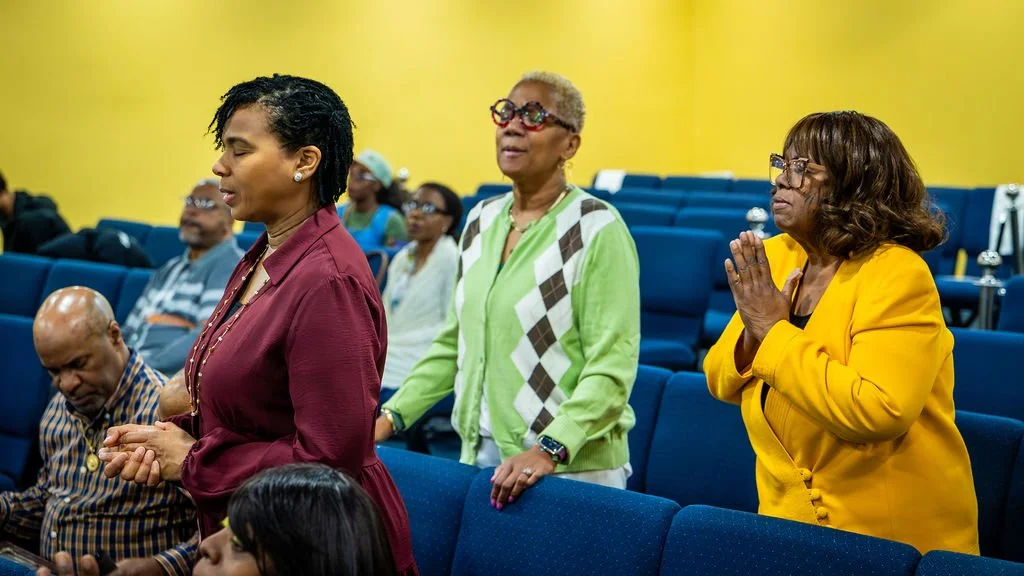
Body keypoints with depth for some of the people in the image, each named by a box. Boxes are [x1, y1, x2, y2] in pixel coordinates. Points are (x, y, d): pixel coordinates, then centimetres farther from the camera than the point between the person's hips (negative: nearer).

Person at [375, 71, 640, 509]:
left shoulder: (596, 228, -11)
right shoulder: (481, 220, 9)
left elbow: (611, 368, -16)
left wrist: (549, 450, -26)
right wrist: (393, 415, 8)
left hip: (571, 469, -6)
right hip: (479, 457, 6)